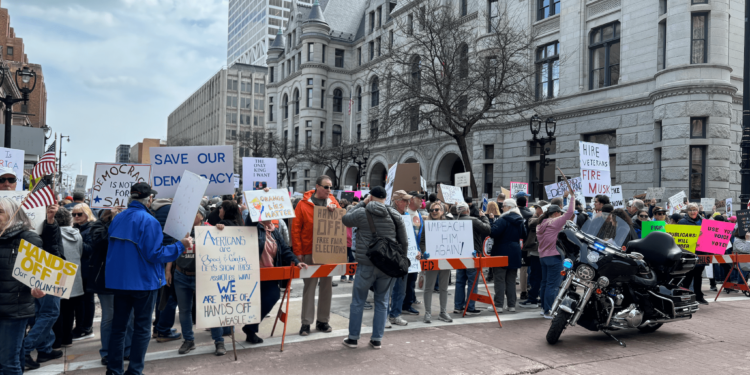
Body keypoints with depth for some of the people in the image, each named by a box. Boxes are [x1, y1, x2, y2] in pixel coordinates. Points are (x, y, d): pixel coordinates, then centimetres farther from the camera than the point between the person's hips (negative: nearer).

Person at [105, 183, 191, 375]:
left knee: (118, 325, 15)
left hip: (119, 280, 6)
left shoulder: (117, 219, 5)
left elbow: (113, 250, 14)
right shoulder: (148, 221, -17)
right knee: (142, 328, 5)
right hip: (143, 281, -6)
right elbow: (155, 254, -18)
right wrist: (180, 245, -10)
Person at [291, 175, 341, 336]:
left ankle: (323, 320, 21)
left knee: (327, 286, 9)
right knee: (309, 286, 3)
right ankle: (306, 322, 10)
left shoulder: (332, 201, 7)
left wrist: (335, 210, -13)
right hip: (310, 252, -3)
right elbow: (295, 228, -4)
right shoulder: (304, 203, -3)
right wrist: (298, 252, -9)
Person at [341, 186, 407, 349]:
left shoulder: (361, 213, -6)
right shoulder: (395, 215, 3)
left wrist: (362, 203, 14)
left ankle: (353, 338, 19)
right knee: (382, 302, 14)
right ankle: (377, 339, 18)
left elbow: (345, 219, 15)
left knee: (358, 301, 11)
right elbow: (404, 242, 7)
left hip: (366, 265, -2)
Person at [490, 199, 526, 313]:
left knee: (500, 280, -2)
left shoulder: (503, 220, -15)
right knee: (511, 280, 12)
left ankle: (498, 305, -2)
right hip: (515, 254, 7)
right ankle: (512, 305, 14)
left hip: (502, 253, -7)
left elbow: (493, 232, -26)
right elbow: (524, 235, 20)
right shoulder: (520, 220, 10)